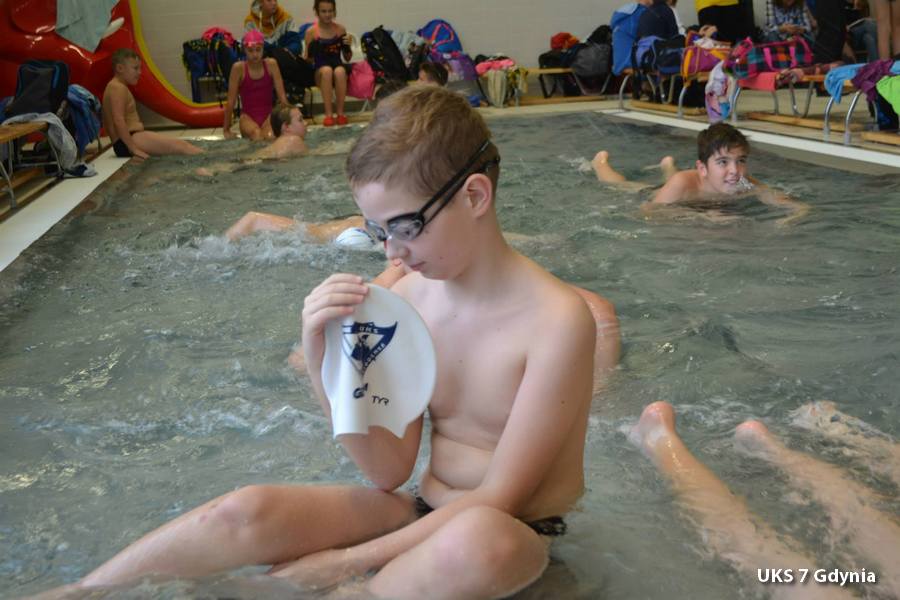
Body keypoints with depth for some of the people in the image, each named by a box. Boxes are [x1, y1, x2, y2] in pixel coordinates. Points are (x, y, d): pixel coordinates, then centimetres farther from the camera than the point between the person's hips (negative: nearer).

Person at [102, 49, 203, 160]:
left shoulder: (118, 87, 22)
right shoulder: (118, 88, -11)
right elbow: (119, 121, -22)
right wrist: (134, 149, -25)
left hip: (128, 139, 10)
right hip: (128, 141, -10)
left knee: (181, 144, 5)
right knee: (178, 145, -16)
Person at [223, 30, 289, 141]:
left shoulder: (271, 64, -4)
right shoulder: (238, 68, -8)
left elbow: (281, 95, -2)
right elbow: (231, 100, -5)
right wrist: (226, 129, -3)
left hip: (268, 115, 1)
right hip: (248, 117, -1)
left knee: (270, 137, -31)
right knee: (257, 136, -32)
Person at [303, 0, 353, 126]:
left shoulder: (341, 29, 6)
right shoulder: (311, 32, 1)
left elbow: (347, 58, 11)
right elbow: (307, 60, 3)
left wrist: (348, 46, -8)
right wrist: (309, 53, -18)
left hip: (339, 67, 1)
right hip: (319, 72, -1)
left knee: (340, 71, -34)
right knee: (327, 70, -35)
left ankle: (340, 112, -24)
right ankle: (328, 114, -34)